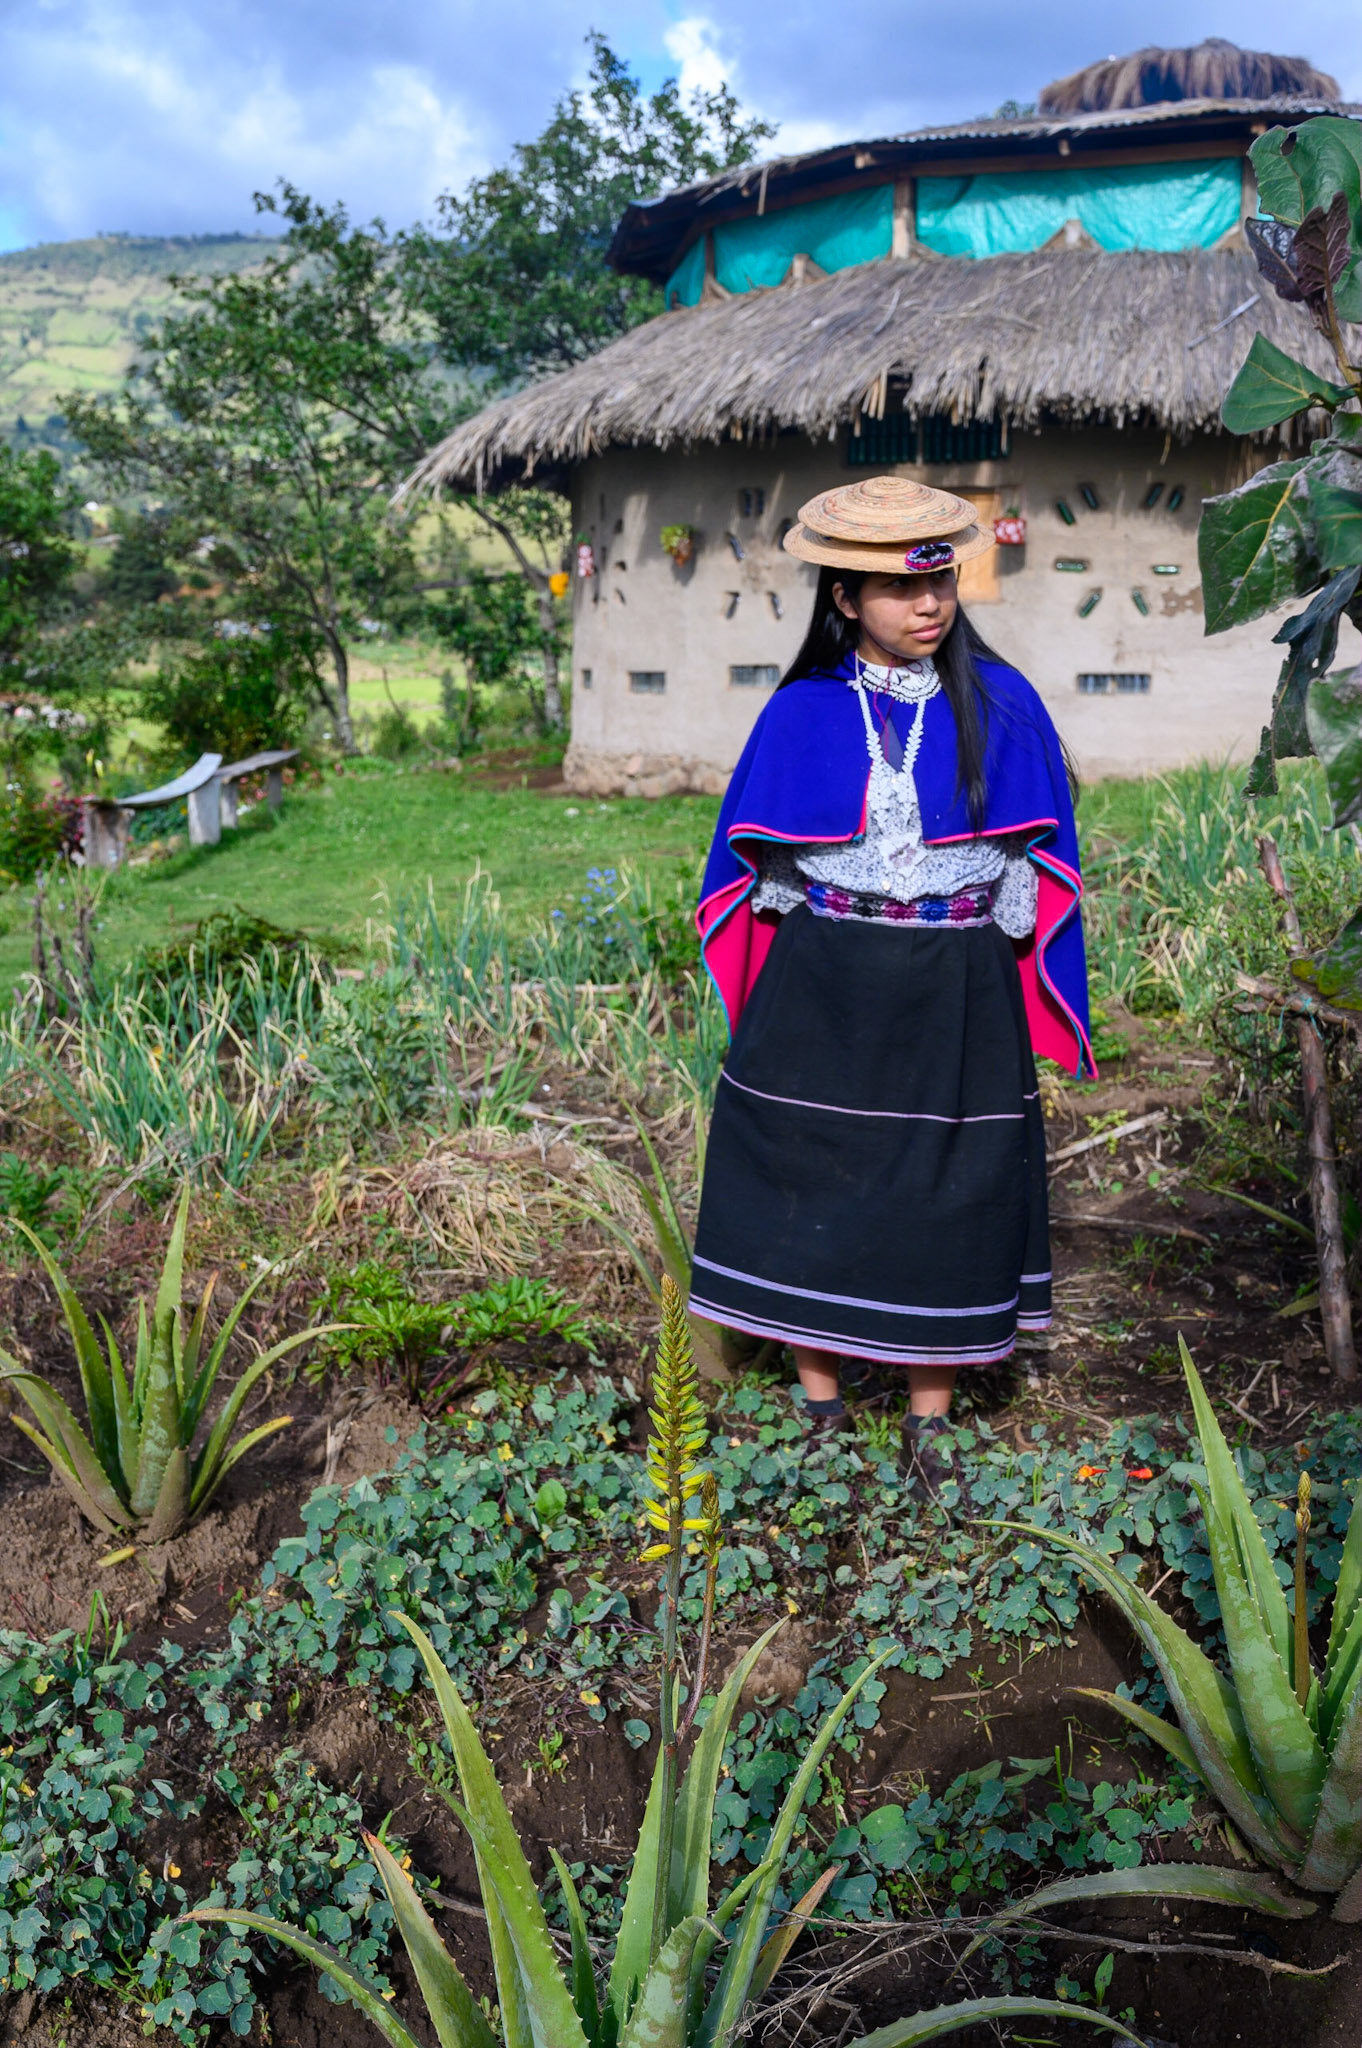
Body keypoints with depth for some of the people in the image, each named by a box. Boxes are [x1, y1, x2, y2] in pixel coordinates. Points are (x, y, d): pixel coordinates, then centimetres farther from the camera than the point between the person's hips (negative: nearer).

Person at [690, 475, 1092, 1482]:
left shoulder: (1001, 704, 0)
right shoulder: (803, 711, 0)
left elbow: (1036, 861, 5)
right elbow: (758, 856, 8)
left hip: (955, 1001, 0)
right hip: (821, 994, 0)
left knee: (945, 1195, 6)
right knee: (810, 1183, 6)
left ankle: (930, 1421, 23)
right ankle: (821, 1404, 24)